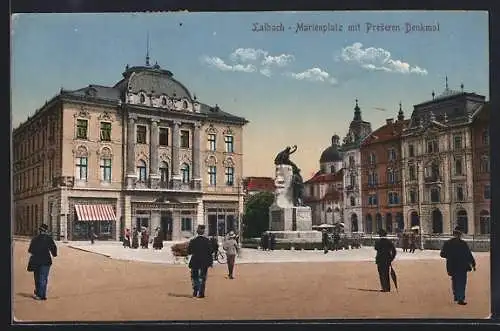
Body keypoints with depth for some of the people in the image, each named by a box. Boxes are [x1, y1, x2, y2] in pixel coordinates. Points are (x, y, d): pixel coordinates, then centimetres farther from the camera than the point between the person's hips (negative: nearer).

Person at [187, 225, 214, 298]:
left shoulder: (192, 241, -7)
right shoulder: (207, 241, -6)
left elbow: (189, 252, -3)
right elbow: (210, 252, -4)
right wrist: (211, 261, 3)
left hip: (195, 262, 0)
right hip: (204, 262, 0)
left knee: (194, 277, 15)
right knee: (203, 278, 8)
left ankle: (195, 292, 12)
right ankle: (201, 293, 3)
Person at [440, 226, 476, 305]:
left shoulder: (447, 243, -3)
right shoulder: (463, 243, -11)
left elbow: (442, 254, 0)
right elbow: (469, 255, -8)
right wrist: (473, 264, 2)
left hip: (452, 267, 4)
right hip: (462, 267, -4)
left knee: (455, 282, 20)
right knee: (462, 283, 1)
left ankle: (456, 296, 29)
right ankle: (460, 299, -6)